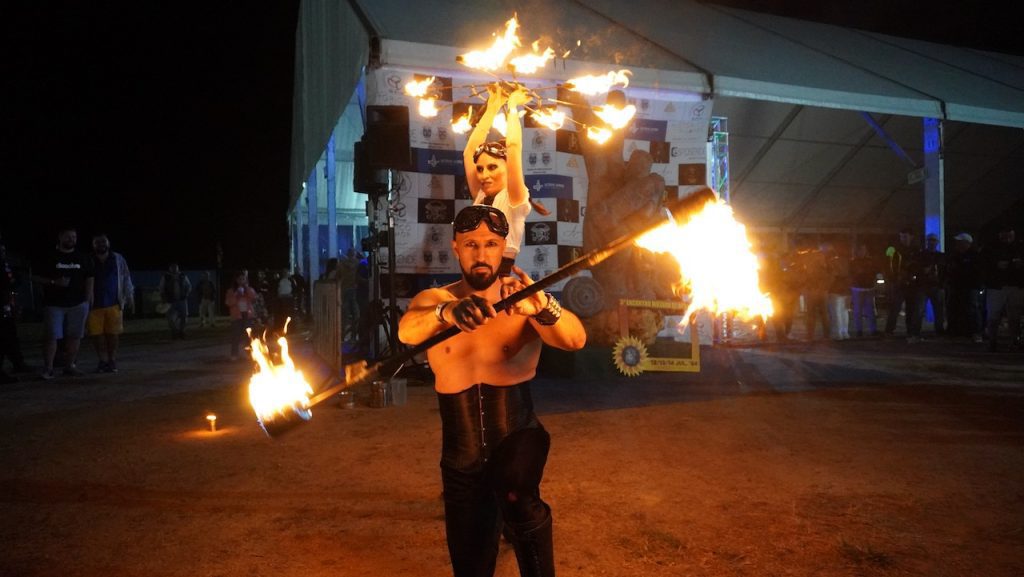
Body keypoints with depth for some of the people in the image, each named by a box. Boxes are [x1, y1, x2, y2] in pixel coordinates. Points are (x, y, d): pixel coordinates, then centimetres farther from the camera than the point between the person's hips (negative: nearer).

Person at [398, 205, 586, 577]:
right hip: (461, 459, 2)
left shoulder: (523, 301, -7)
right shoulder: (433, 301, -3)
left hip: (518, 439, -2)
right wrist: (447, 312, -49)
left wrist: (543, 307, -46)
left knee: (517, 499, -33)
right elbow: (407, 330, -26)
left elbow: (575, 340, -23)